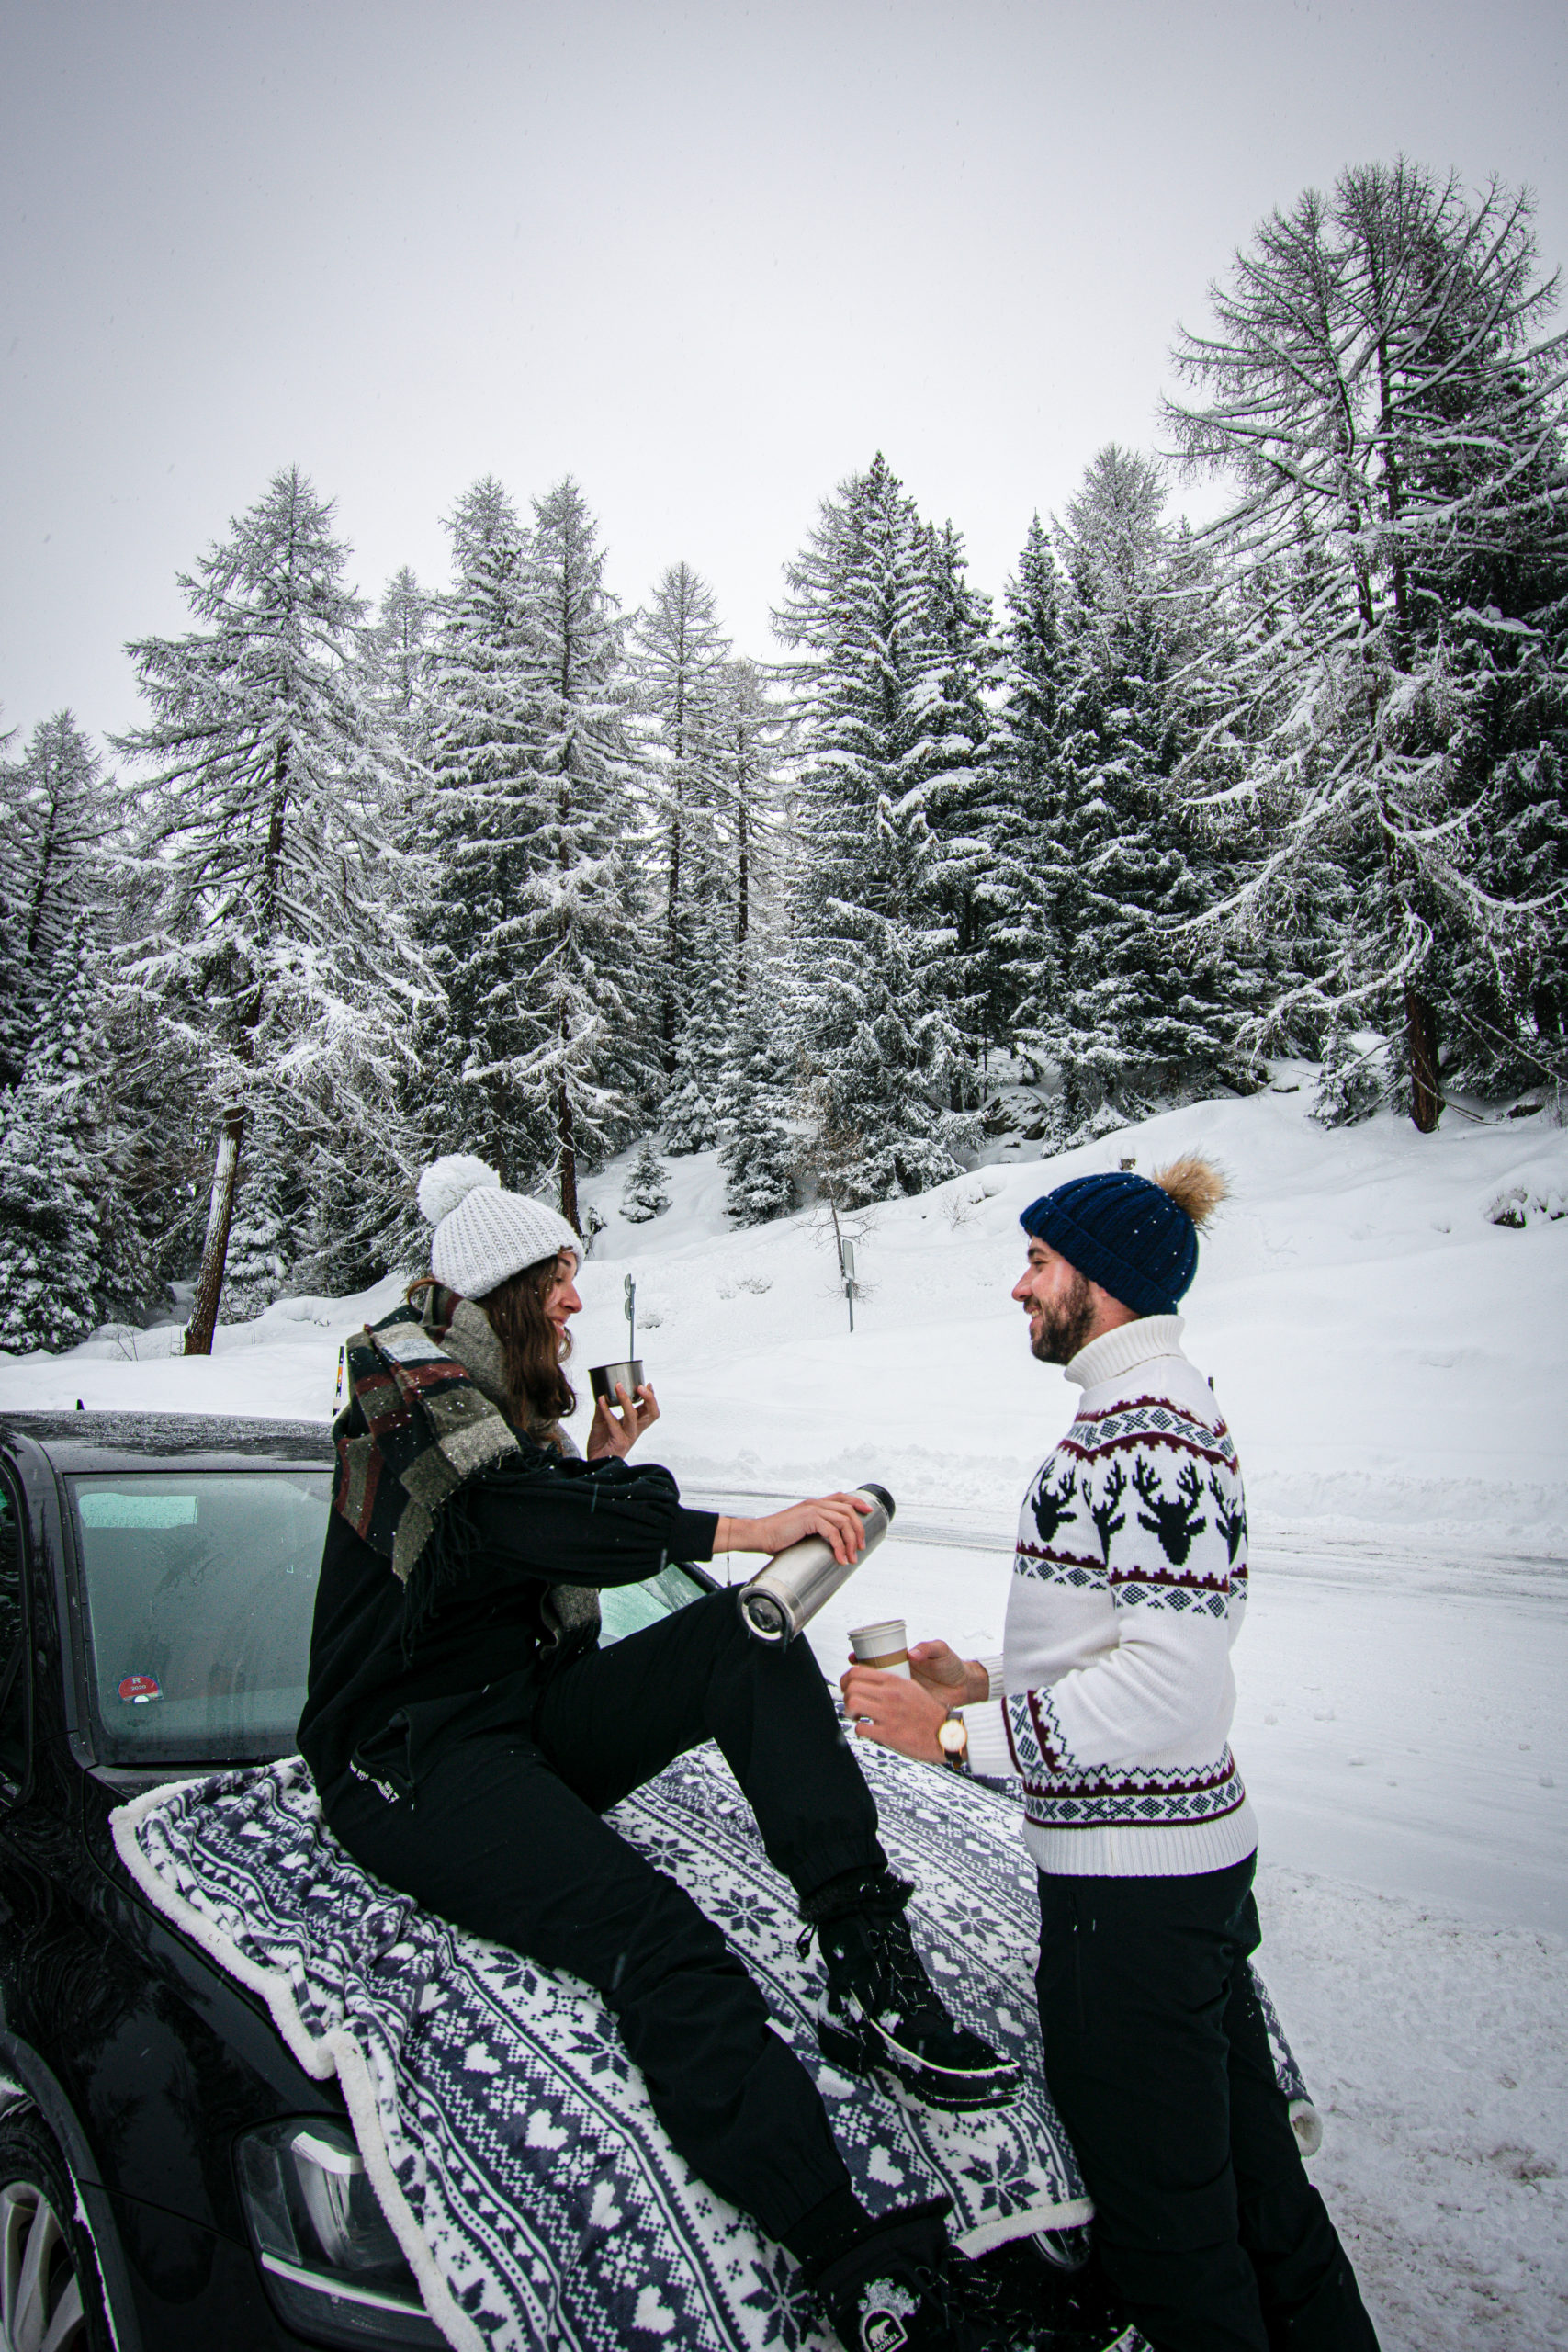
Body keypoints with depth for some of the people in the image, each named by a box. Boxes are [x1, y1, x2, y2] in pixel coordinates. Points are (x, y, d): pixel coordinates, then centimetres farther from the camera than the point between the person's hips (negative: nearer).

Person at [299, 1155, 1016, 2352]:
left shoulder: (506, 1400, 17)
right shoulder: (413, 1392, -10)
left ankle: (871, 1966, -23)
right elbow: (520, 1518, -28)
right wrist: (743, 1528, -34)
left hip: (535, 1711, 8)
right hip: (414, 1759, -8)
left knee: (747, 1638, -15)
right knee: (663, 1946, -30)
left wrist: (603, 1461, 4)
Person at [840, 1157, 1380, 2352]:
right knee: (1247, 2166, 24)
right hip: (1200, 1849, 10)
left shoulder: (1145, 1432, -22)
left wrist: (963, 1734, -21)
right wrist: (992, 1683, 9)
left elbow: (1170, 1682, -26)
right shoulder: (1161, 1405, 11)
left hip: (1133, 1874, -10)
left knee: (1161, 2211, 9)